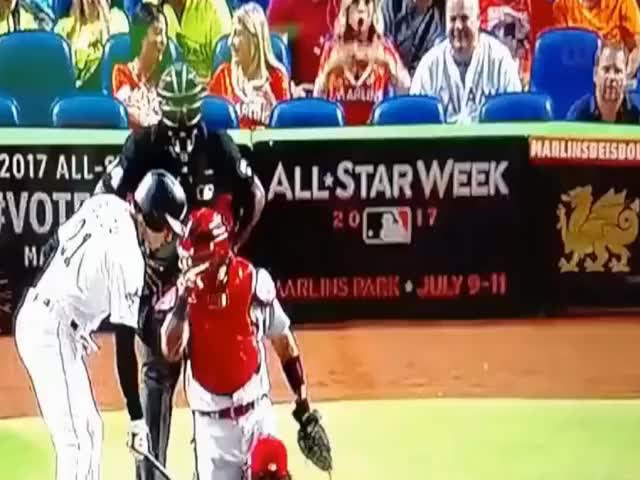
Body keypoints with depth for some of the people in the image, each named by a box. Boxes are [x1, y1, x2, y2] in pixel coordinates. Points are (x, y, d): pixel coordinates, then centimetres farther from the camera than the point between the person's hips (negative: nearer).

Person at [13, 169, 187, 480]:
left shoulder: (105, 205, 3)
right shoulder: (128, 256, -19)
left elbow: (52, 246, 15)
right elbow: (124, 346, -19)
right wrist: (136, 418, -14)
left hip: (34, 318, 10)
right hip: (52, 332, -10)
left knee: (89, 431, 16)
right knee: (76, 441, -10)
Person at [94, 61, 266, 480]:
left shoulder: (218, 144, -5)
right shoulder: (142, 145, -10)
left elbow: (253, 196, 7)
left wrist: (231, 244, 4)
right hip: (158, 272, -2)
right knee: (157, 372, 1)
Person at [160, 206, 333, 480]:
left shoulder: (255, 282, -7)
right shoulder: (183, 290, -5)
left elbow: (284, 344, 3)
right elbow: (171, 352, -18)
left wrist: (304, 409, 6)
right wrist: (183, 299, -28)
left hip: (257, 415, -1)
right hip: (211, 422, 1)